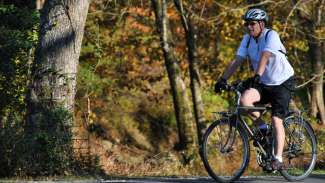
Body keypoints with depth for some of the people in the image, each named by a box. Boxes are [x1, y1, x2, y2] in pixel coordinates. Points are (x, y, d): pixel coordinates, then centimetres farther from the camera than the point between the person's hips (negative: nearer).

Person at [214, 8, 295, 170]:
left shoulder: (271, 36, -19)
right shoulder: (247, 40, 0)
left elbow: (264, 57, -35)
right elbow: (237, 61, -6)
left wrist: (257, 76, -49)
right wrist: (223, 79, -18)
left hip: (281, 83, -5)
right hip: (263, 84, 5)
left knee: (276, 120, -16)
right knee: (244, 99, -24)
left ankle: (278, 160, -15)